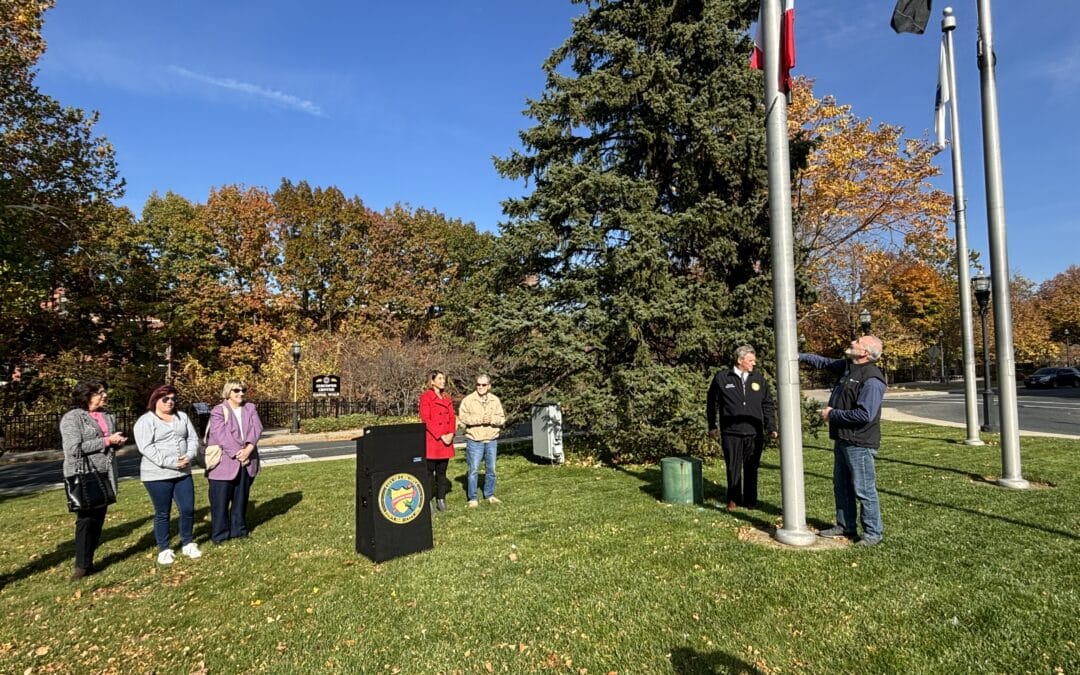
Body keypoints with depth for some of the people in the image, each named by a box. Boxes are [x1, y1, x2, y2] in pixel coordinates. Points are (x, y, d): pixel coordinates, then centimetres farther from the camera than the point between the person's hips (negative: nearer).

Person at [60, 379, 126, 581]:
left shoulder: (108, 416, 12)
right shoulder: (72, 418, -9)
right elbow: (74, 448, -18)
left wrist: (118, 442, -1)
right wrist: (107, 441, -17)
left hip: (104, 475, 6)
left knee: (99, 519, 9)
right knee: (86, 520, -4)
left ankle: (88, 559, 21)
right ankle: (82, 565, 6)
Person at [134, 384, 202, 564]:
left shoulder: (182, 417, 11)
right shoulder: (145, 421, -6)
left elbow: (193, 439, 9)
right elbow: (146, 447, -16)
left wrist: (189, 456, -11)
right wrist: (171, 462, -22)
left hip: (183, 473, 5)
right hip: (157, 475, -5)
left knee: (188, 510, 6)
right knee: (162, 514, 6)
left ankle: (188, 544, 23)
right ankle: (164, 550, 19)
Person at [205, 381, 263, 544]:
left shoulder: (250, 408, 8)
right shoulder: (218, 411, -6)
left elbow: (257, 429, -3)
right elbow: (222, 435, -16)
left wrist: (248, 449, -17)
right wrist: (237, 453, -21)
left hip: (246, 462, 4)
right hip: (224, 463, -4)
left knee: (241, 499, 14)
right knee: (220, 500, 2)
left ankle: (238, 529, 25)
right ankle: (219, 534, 13)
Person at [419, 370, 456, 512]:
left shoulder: (447, 398, 14)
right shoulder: (426, 397, -7)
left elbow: (452, 417, 12)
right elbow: (426, 420, -13)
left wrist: (451, 434, -5)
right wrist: (441, 436, -15)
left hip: (447, 441, 6)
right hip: (431, 440, -6)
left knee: (442, 471, 12)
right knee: (429, 471, 0)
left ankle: (441, 499, 21)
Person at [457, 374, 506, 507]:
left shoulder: (495, 400, 6)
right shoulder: (468, 400, -4)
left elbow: (502, 418, 3)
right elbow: (462, 417, -10)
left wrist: (491, 419, -16)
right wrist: (478, 419, -18)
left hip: (491, 440, 4)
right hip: (474, 440, -3)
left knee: (491, 469, 12)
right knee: (474, 470, -2)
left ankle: (489, 495, 27)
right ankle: (472, 498, 9)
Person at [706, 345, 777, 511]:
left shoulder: (759, 379, 8)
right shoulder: (721, 378, -1)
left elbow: (768, 405, 11)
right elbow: (712, 403, 6)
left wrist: (771, 427, 5)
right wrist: (712, 426, 7)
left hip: (754, 432, 2)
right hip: (731, 432, -2)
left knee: (751, 468, 10)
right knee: (733, 468, 7)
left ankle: (750, 500, 23)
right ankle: (734, 499, 21)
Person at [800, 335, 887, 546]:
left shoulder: (872, 380, -22)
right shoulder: (848, 366, 7)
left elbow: (865, 414, -28)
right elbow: (825, 362, 25)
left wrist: (832, 414, -18)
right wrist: (800, 356, 20)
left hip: (859, 443, -10)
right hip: (842, 439, 10)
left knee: (864, 490, -1)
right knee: (841, 486, 18)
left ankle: (873, 532, 13)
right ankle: (845, 526, 31)